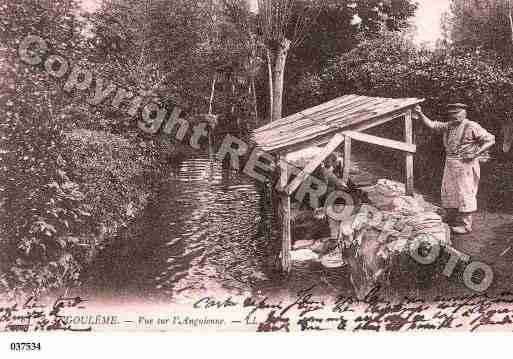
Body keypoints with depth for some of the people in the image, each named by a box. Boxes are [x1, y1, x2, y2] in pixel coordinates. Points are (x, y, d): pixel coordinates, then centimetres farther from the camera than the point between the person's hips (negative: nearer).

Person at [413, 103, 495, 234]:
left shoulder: (472, 127, -10)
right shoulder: (448, 126, 9)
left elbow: (490, 140, -10)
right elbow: (432, 124, 7)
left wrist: (476, 153, -18)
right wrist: (421, 114, -7)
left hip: (465, 165, -7)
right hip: (450, 164, 7)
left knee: (465, 193, -2)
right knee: (448, 193, 13)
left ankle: (465, 225, 7)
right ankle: (452, 221, 27)